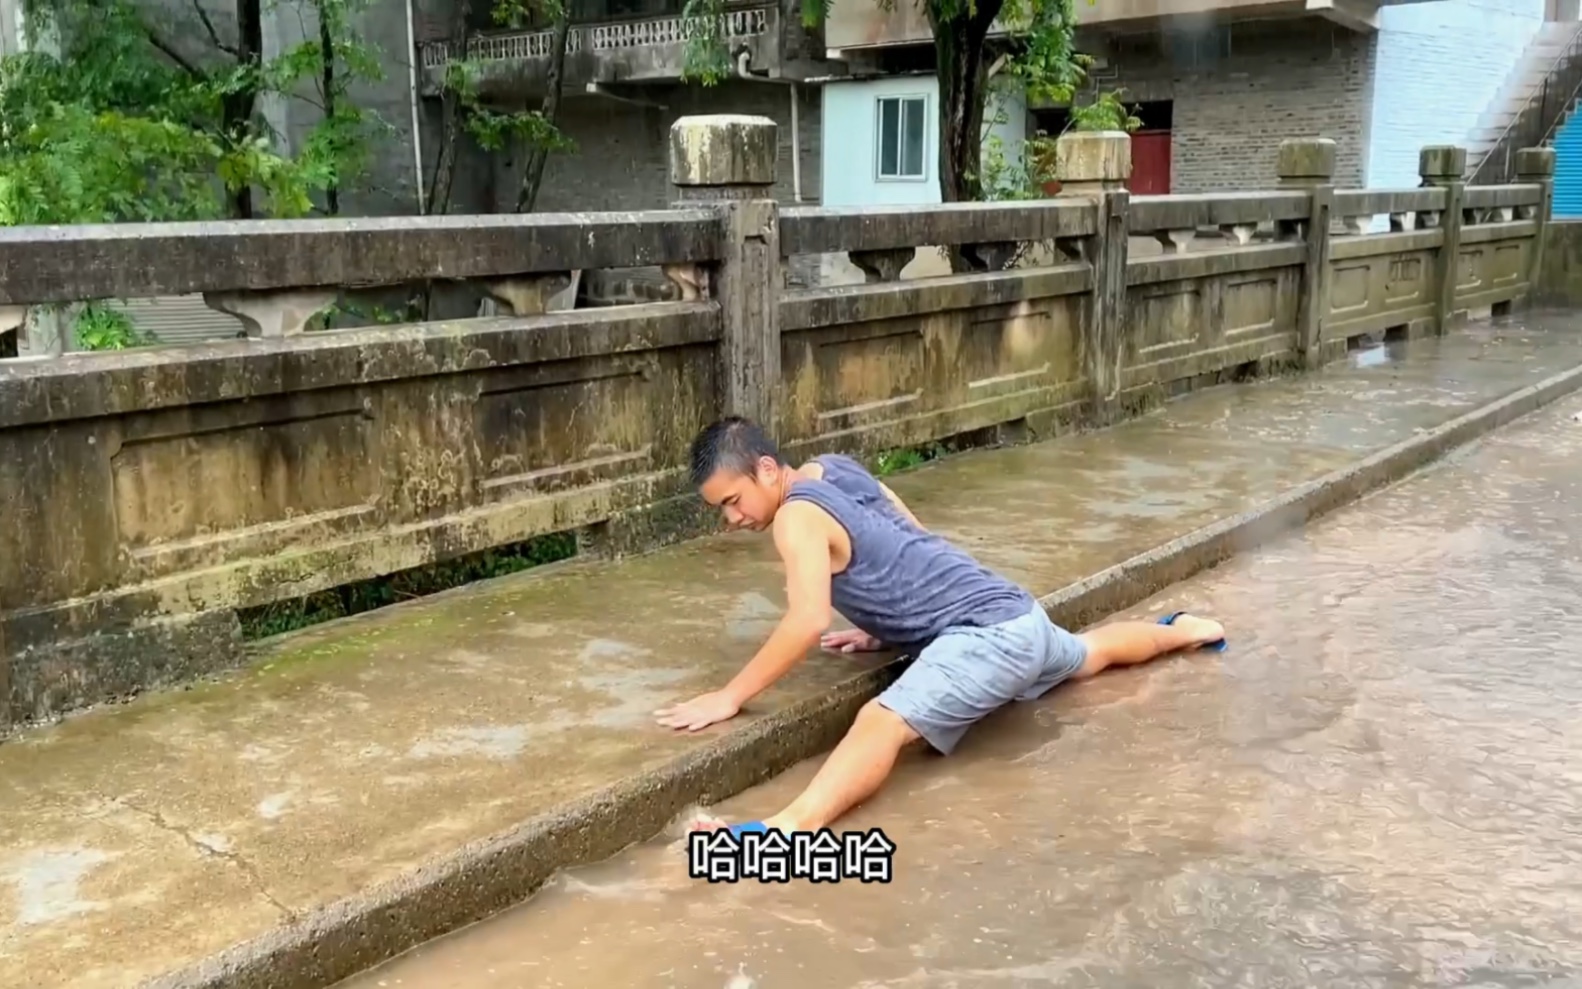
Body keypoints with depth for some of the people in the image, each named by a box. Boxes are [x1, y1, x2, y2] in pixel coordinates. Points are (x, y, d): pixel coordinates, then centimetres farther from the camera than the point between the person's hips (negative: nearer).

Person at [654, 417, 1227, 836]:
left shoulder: (797, 515, -16)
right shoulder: (835, 471, 11)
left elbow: (809, 622, -28)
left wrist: (730, 697, -24)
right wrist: (885, 632, 22)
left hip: (988, 633, -10)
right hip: (1016, 614, 10)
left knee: (883, 721, -32)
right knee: (1086, 656, 42)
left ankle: (793, 824, -56)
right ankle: (1180, 631, 68)